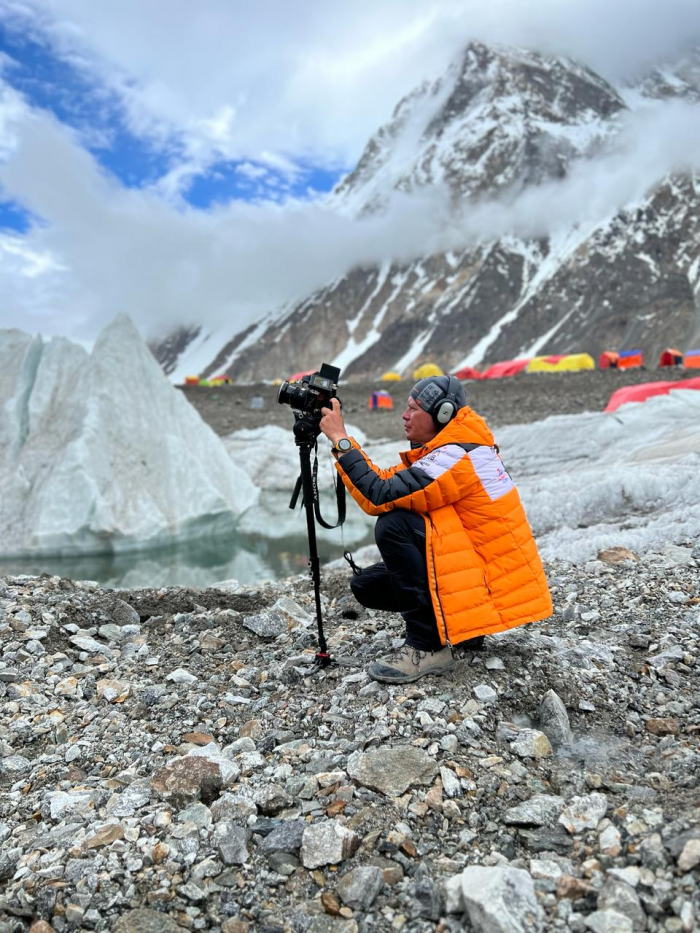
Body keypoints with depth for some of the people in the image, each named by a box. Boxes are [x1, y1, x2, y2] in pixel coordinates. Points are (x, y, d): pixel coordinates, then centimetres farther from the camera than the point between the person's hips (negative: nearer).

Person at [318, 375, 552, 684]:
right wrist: (341, 439, -3)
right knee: (366, 586, 3)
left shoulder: (458, 456, -24)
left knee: (392, 526, -25)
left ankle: (428, 647, -17)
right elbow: (386, 480, 4)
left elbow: (379, 496, -29)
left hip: (493, 582, -9)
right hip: (469, 558, 9)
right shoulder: (444, 448, 7)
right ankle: (459, 624, 11)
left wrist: (340, 440, -22)